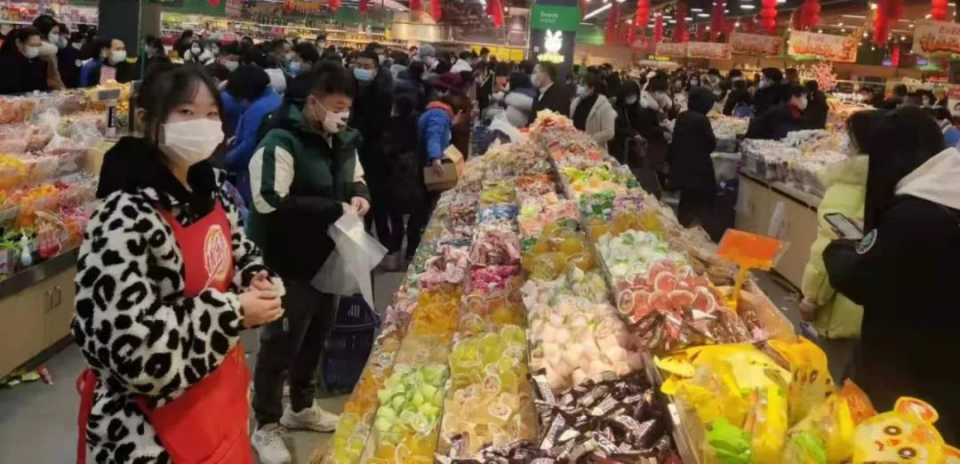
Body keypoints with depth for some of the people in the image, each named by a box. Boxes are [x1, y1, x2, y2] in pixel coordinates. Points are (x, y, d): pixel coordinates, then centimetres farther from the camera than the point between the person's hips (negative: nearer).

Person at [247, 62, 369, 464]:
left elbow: (355, 179, 21)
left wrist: (359, 195, -4)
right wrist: (335, 209, -27)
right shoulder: (281, 143, -20)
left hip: (327, 259, 8)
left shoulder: (342, 140, 6)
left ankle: (301, 407, 42)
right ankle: (266, 427, 21)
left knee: (315, 338, 21)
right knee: (280, 345, 4)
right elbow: (271, 204, -29)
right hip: (289, 265, -8)